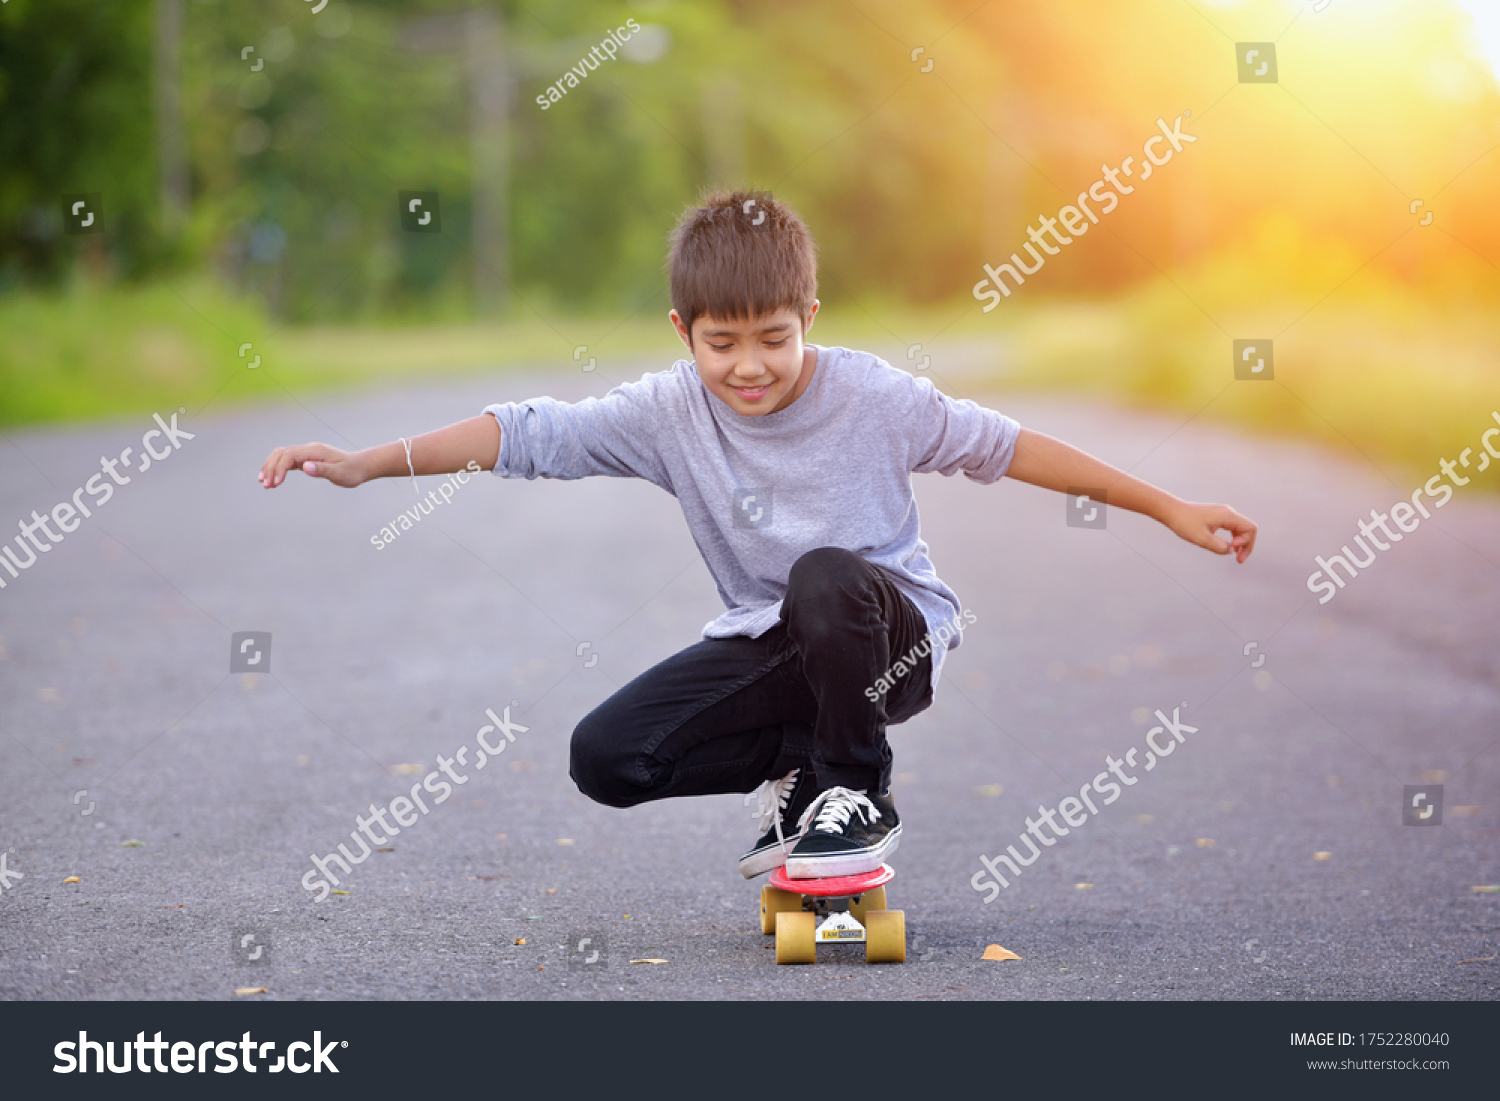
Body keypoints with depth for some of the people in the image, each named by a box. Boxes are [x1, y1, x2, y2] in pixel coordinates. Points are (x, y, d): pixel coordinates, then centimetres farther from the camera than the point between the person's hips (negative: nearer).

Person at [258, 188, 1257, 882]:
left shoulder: (873, 398, -15)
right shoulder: (670, 412, -11)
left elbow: (1010, 448, -8)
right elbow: (530, 434, -15)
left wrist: (1172, 511, -5)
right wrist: (366, 464, -23)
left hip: (894, 634, -3)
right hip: (772, 645, 3)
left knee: (825, 574, -39)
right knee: (608, 756, -13)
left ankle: (860, 796, -12)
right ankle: (803, 763, 10)